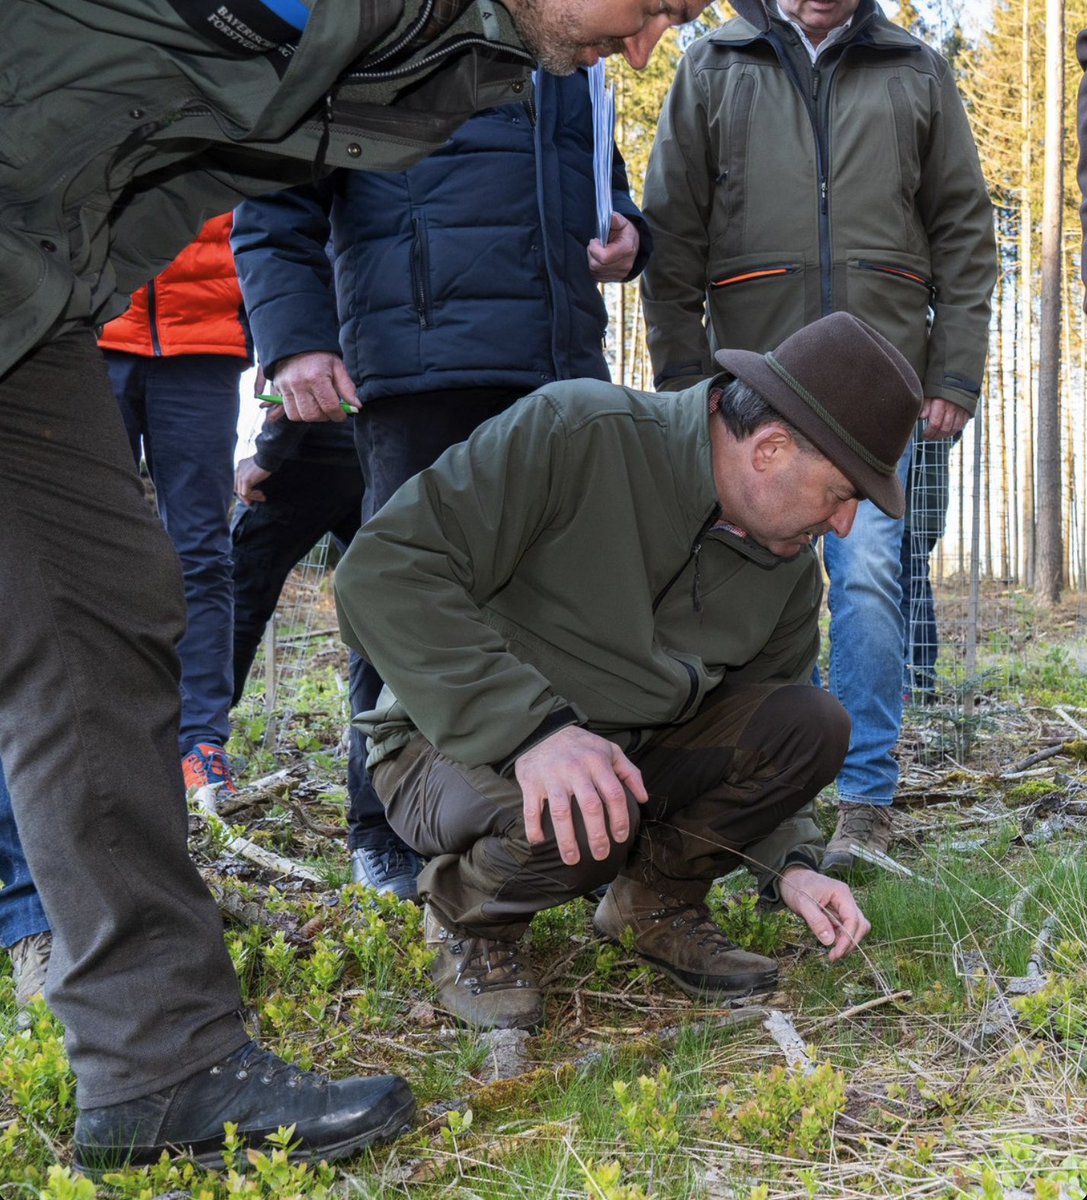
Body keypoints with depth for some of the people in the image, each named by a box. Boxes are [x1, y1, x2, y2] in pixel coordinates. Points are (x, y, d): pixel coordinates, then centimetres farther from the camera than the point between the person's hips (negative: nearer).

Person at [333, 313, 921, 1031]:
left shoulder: (791, 570, -1)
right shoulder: (573, 433, -24)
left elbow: (768, 740, 11)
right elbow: (382, 573, -30)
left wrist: (791, 863, -7)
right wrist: (531, 729, -39)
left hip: (634, 751, 6)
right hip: (464, 743, -6)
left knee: (814, 724, -14)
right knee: (583, 821, -38)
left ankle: (658, 900, 7)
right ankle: (471, 918, -3)